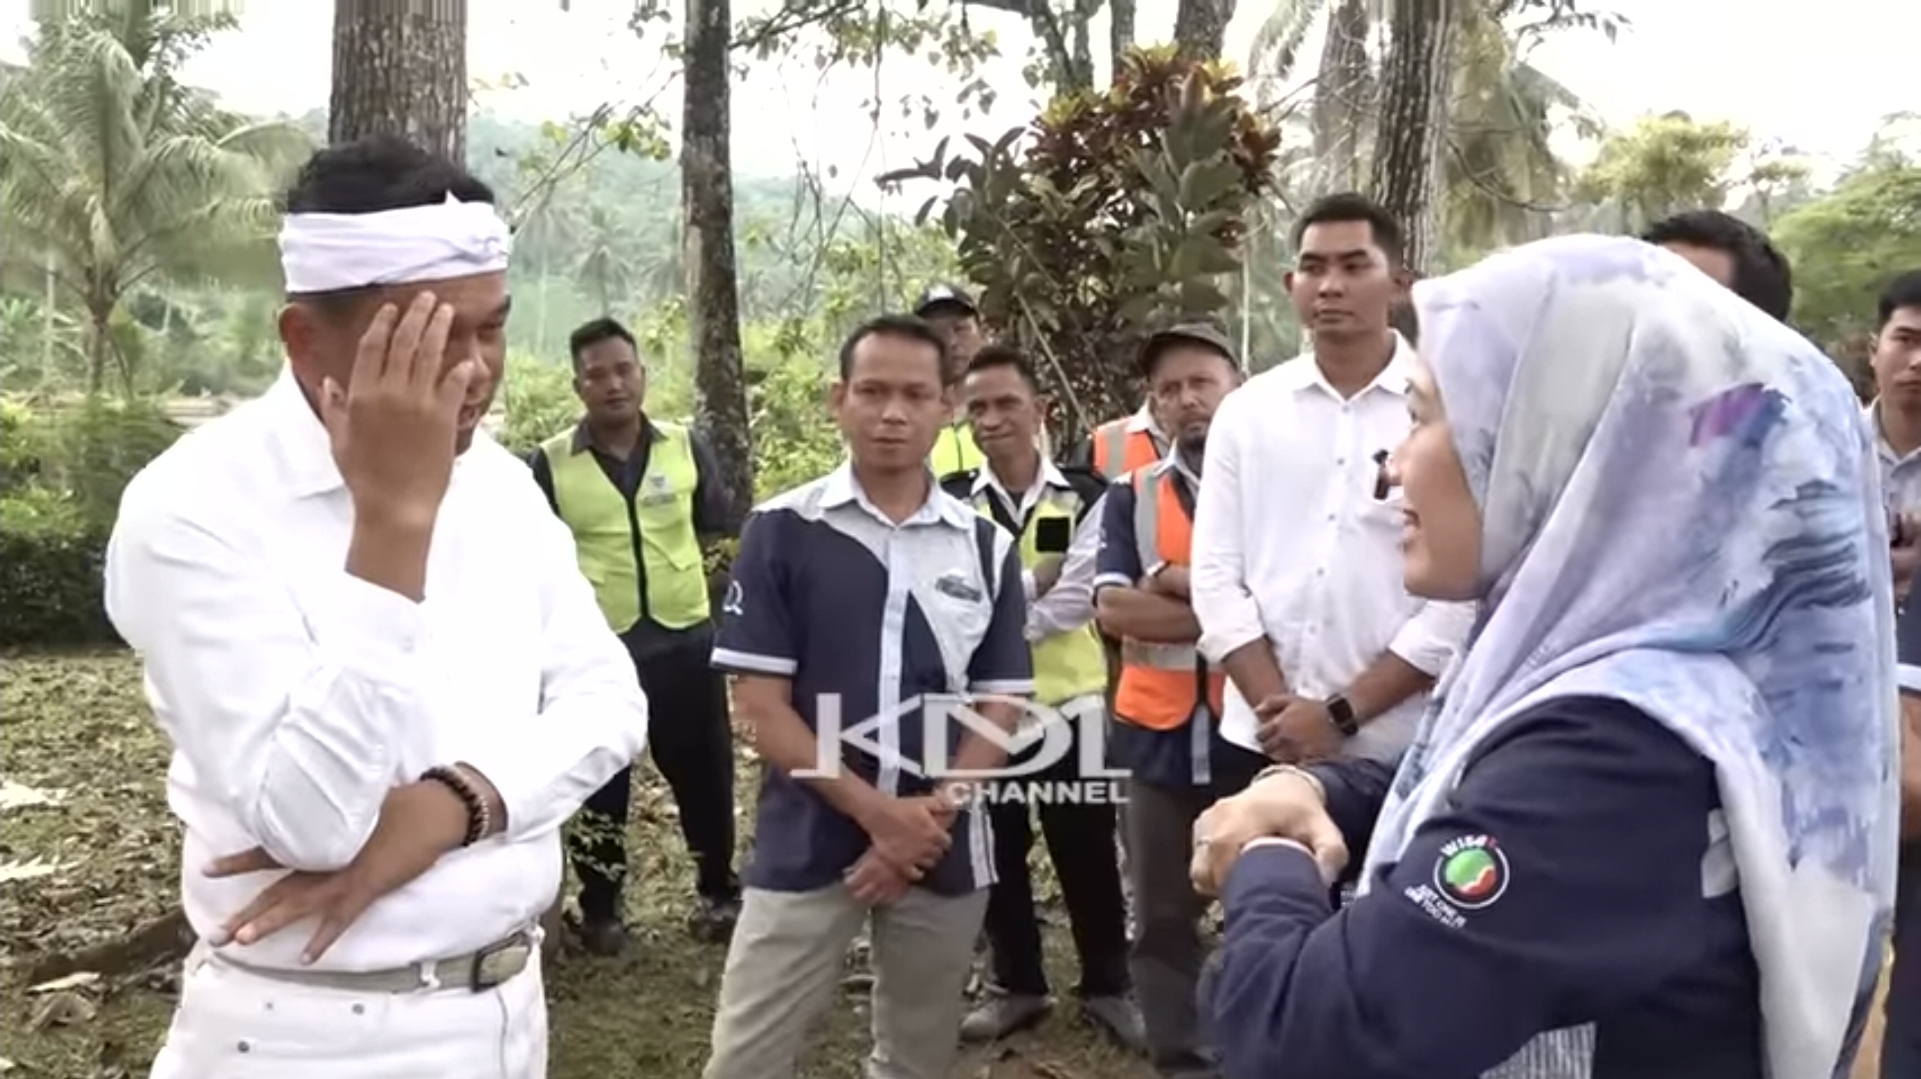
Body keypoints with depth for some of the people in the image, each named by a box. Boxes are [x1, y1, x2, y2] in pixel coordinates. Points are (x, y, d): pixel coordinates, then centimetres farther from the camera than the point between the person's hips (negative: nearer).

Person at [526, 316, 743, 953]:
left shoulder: (686, 447, 2)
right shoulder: (549, 464, -4)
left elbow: (721, 531, 11)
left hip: (684, 638, 2)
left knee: (704, 772, 12)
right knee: (601, 784, 10)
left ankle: (719, 892, 30)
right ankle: (600, 910, 26)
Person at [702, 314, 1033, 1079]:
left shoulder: (986, 548, 3)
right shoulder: (782, 530, -5)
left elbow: (1000, 705, 4)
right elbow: (759, 701, -7)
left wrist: (932, 813, -11)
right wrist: (874, 810, -15)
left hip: (946, 850, 3)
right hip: (807, 842, -2)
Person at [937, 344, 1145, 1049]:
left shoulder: (1085, 497, -4)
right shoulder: (950, 504, -1)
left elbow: (1075, 600, -13)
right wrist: (1034, 580, -17)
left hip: (1069, 701, -1)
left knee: (1087, 851, 9)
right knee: (999, 852, 13)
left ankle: (1108, 986, 28)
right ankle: (1017, 986, 31)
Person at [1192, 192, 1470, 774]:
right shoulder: (1245, 411, 5)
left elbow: (1465, 592, -9)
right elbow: (1216, 574, 3)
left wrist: (1342, 714, -12)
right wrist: (1276, 708, -8)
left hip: (1399, 749, -2)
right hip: (1261, 743, 3)